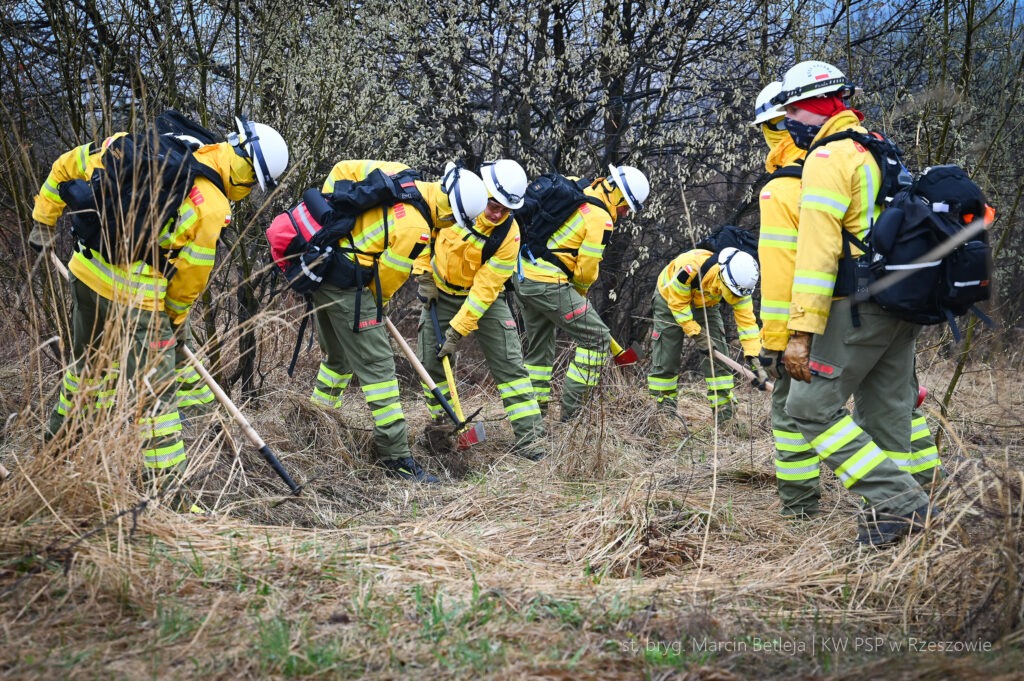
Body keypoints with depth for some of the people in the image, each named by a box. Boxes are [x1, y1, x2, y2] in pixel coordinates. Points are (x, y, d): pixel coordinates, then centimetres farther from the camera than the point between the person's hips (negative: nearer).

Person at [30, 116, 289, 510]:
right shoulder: (211, 210, -15)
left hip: (85, 272, 7)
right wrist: (176, 316, 17)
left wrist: (44, 220, 23)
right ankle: (169, 494, 6)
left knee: (88, 366, 29)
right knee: (155, 392, 2)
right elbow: (193, 274, -3)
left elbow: (69, 164, 10)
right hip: (134, 299, -7)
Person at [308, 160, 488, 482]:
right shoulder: (415, 229, -20)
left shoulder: (398, 172, 1)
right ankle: (396, 457, -3)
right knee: (377, 366, -5)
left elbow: (342, 169, 9)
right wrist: (374, 305, 11)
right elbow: (388, 275, -9)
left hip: (319, 264, 9)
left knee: (337, 356, 24)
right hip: (347, 284, -9)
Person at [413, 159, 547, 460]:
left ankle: (529, 436, -7)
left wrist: (458, 331, -26)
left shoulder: (508, 234, -26)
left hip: (485, 297, -2)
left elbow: (485, 289, -25)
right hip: (441, 292, 2)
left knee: (509, 364, -9)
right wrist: (424, 275, -4)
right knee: (431, 362, 0)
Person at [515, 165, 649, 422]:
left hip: (522, 273, 9)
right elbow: (587, 270, -11)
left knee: (539, 346, 23)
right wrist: (580, 292, 12)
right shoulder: (600, 219, -13)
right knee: (597, 338, -4)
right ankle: (572, 408, -4)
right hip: (549, 284, -9)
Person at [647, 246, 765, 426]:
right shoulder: (690, 267, -43)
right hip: (671, 298, -3)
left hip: (705, 304, 3)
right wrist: (697, 334, -28)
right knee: (666, 357, -5)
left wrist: (754, 359, -32)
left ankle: (724, 409, -3)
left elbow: (746, 320, -26)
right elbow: (678, 304, -28)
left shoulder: (738, 280, -29)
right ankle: (663, 406, 11)